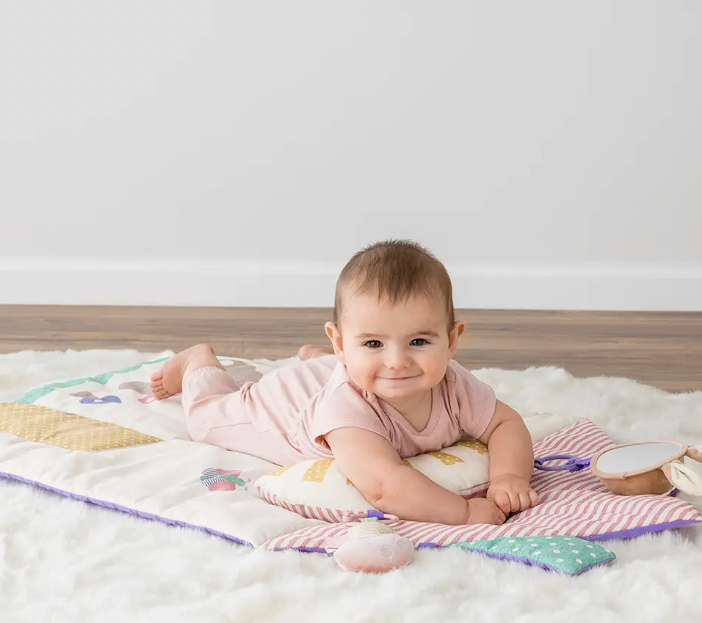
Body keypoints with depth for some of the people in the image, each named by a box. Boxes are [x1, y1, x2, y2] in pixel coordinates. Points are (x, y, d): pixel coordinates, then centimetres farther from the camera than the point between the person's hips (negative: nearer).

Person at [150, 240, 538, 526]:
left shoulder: (452, 387, -38)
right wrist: (464, 511, -65)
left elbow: (506, 424, -24)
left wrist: (508, 478, -45)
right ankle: (200, 362, 51)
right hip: (279, 407, -4)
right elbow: (380, 484, -66)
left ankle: (313, 356, 62)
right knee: (208, 417, 26)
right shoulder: (347, 403, -55)